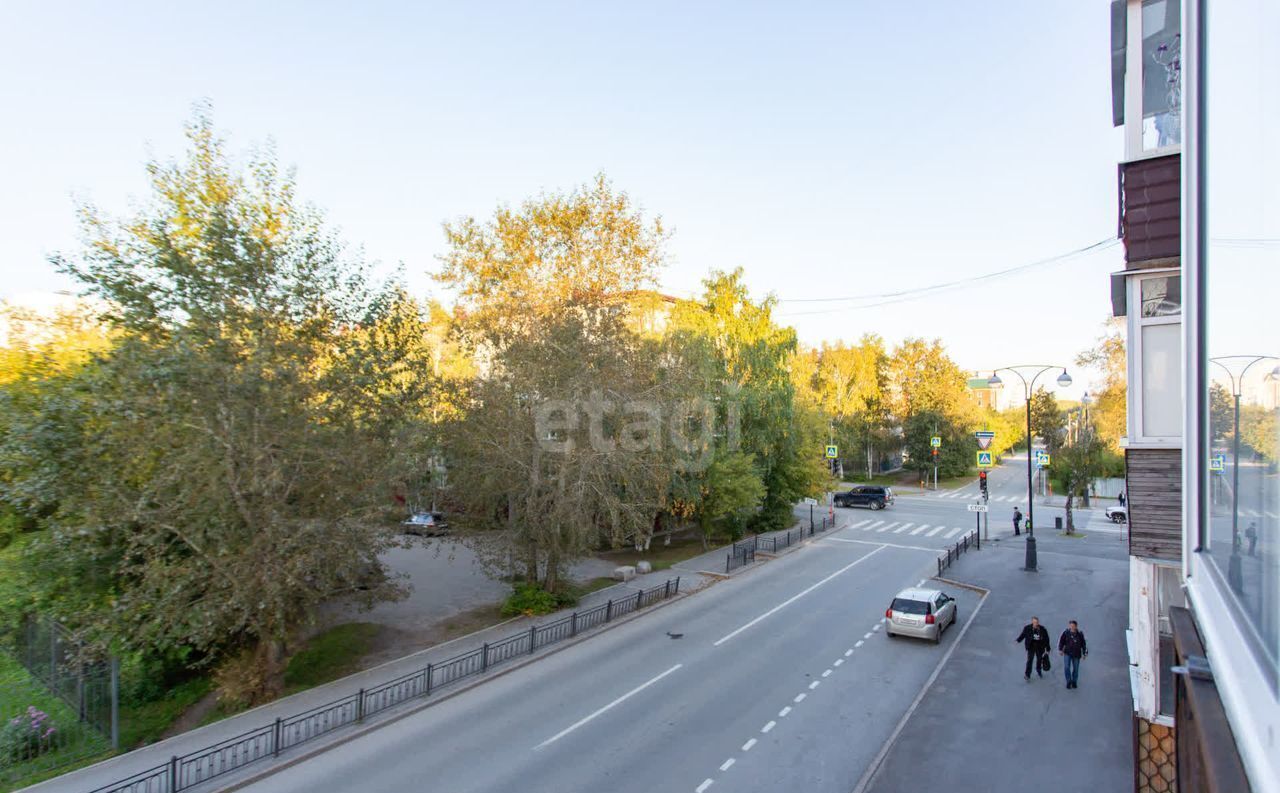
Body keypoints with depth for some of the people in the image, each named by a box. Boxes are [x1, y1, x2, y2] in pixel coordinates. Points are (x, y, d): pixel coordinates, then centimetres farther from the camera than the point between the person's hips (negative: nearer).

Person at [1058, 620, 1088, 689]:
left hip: (1076, 654, 1)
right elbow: (1061, 641, 0)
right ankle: (1069, 681, 10)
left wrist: (1084, 653, 8)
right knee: (1066, 667, -9)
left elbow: (1083, 644, 6)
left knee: (1075, 669, 10)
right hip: (1067, 653, -1)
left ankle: (1074, 682, 30)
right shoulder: (1066, 633, -9)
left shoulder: (1080, 634, -5)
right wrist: (1060, 649, -5)